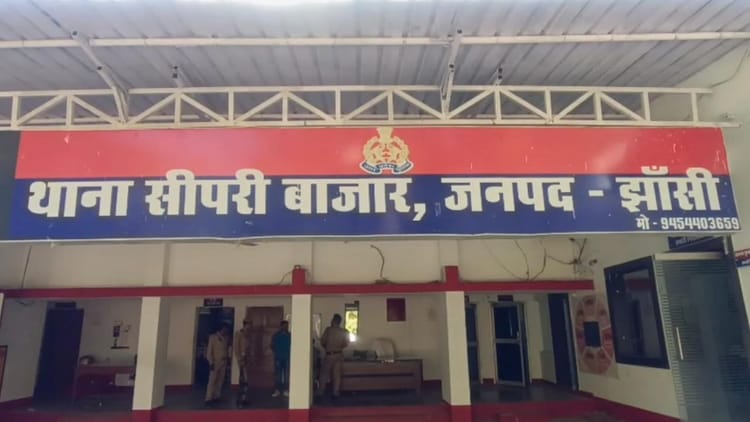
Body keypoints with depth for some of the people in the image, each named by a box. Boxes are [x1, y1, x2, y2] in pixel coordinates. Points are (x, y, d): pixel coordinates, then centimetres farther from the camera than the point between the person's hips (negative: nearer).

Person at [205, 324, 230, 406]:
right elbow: (209, 350, -6)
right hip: (215, 362, -5)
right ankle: (209, 399, -5)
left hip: (224, 362, 5)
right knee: (212, 380, -7)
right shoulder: (213, 337, -4)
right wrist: (211, 362, -12)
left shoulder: (226, 338, 10)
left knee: (220, 380, 5)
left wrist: (229, 356, 0)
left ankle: (217, 397, 11)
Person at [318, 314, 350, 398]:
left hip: (329, 354, -3)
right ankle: (336, 392, 7)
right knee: (337, 373, 7)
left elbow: (322, 341, -7)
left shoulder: (328, 329, -9)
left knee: (324, 373, 8)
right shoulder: (344, 332, 0)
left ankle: (320, 391, 11)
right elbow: (346, 343, 6)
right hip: (339, 354, 3)